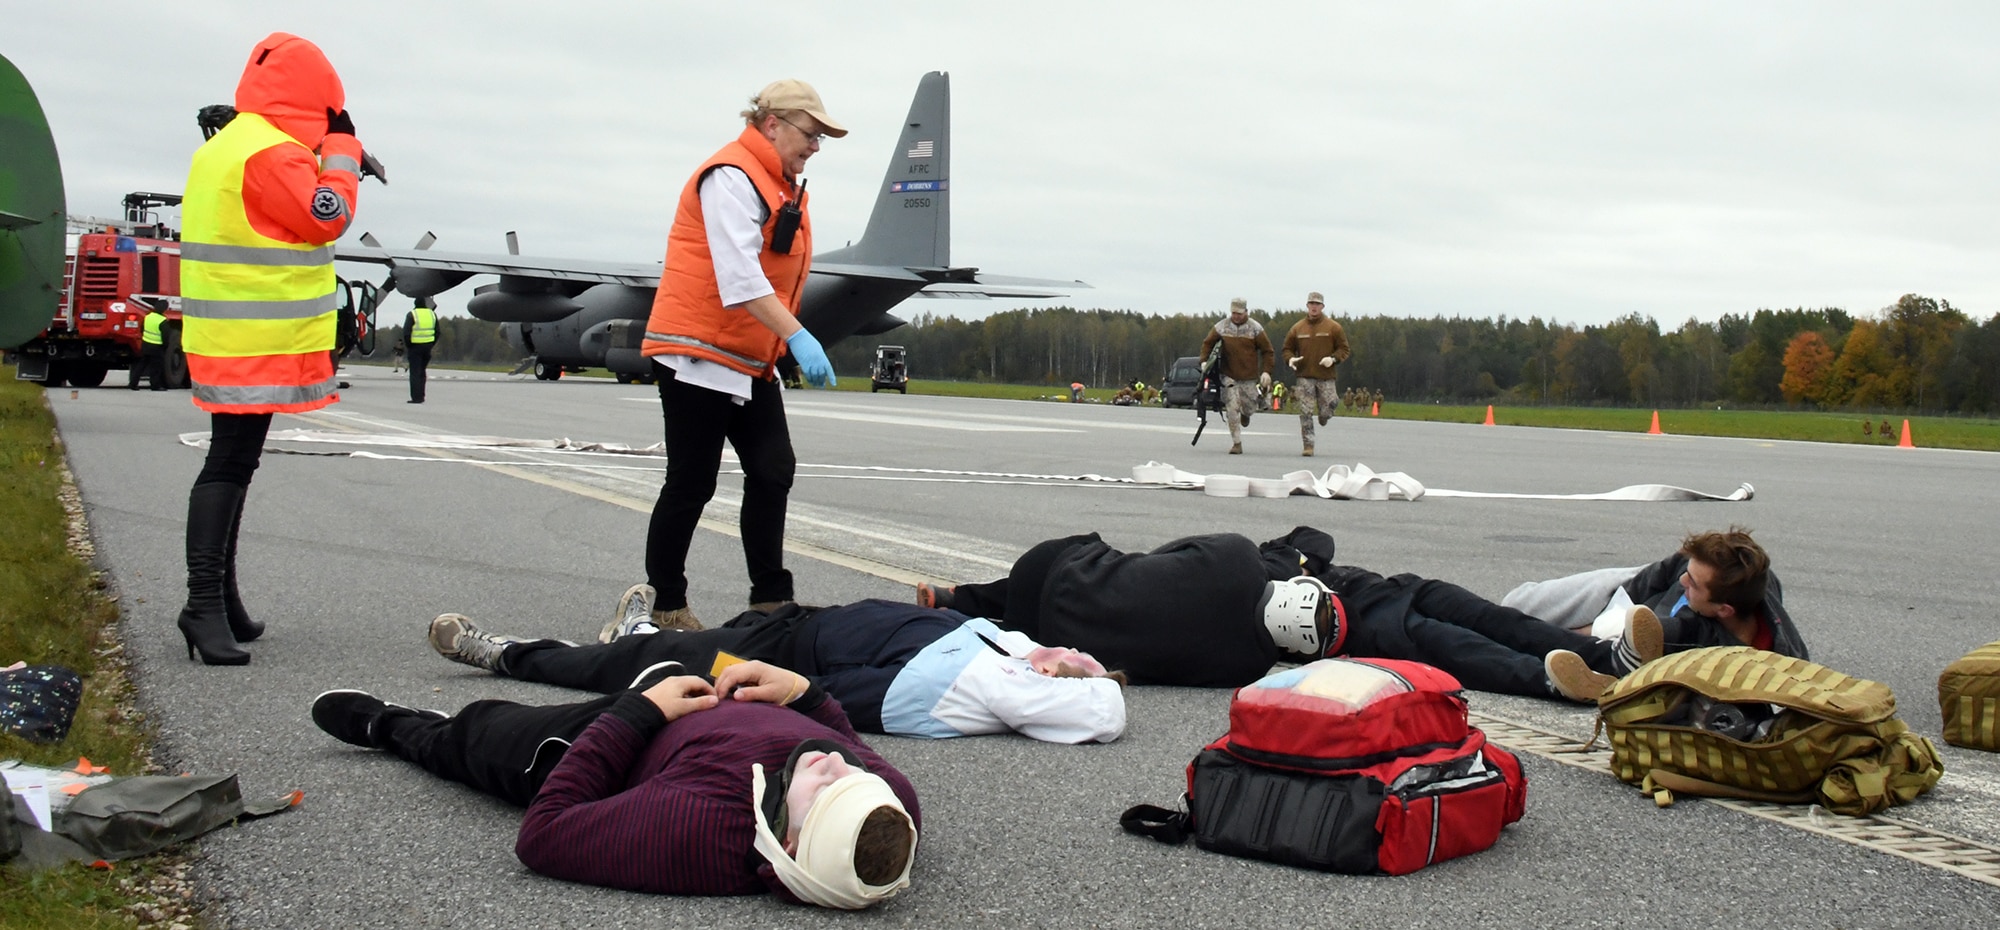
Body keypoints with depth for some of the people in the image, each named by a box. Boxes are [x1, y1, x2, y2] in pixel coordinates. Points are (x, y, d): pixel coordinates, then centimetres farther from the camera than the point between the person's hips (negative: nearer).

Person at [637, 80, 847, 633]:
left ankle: (770, 600, 12)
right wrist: (797, 337, -34)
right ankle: (665, 606, 10)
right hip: (699, 354, -9)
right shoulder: (731, 177, -15)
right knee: (692, 483, -2)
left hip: (753, 361, 9)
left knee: (773, 473, 5)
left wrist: (786, 345, 16)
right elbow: (739, 275, -27)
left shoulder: (781, 185, 17)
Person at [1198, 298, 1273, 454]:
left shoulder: (1255, 328, -4)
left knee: (1249, 407, 6)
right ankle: (1236, 443, -4)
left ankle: (1245, 413, 46)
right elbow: (1207, 343, 12)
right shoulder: (1222, 327, 0)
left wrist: (1266, 371, -11)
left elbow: (1267, 351, 0)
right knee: (1232, 409, -9)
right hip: (1229, 375, 0)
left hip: (1249, 376, 0)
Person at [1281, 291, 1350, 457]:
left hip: (1326, 376, 0)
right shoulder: (1297, 328, 7)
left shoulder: (1333, 327, 2)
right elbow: (1287, 349, 15)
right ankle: (1308, 445, 0)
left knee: (1331, 404, -4)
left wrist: (1333, 359, -14)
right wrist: (1290, 359, -7)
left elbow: (1344, 349, 5)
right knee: (1305, 412, -5)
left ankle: (1323, 414, 34)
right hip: (1305, 376, 1)